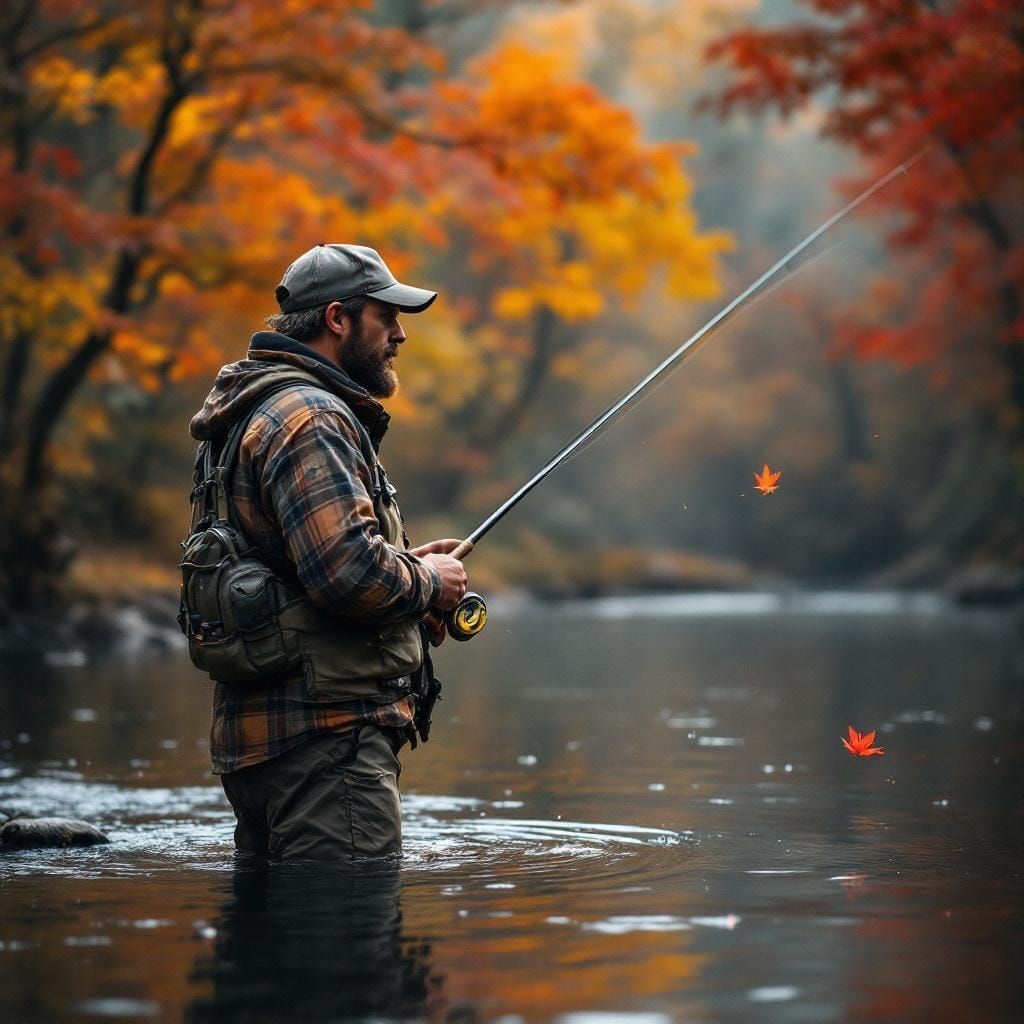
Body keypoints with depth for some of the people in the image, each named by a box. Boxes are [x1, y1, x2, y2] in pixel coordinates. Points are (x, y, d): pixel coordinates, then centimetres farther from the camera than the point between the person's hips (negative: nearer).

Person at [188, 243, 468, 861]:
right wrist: (428, 581, -7)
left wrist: (405, 562, 16)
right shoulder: (309, 417, -14)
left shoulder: (267, 411, 21)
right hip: (324, 734, -11)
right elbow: (350, 573, -26)